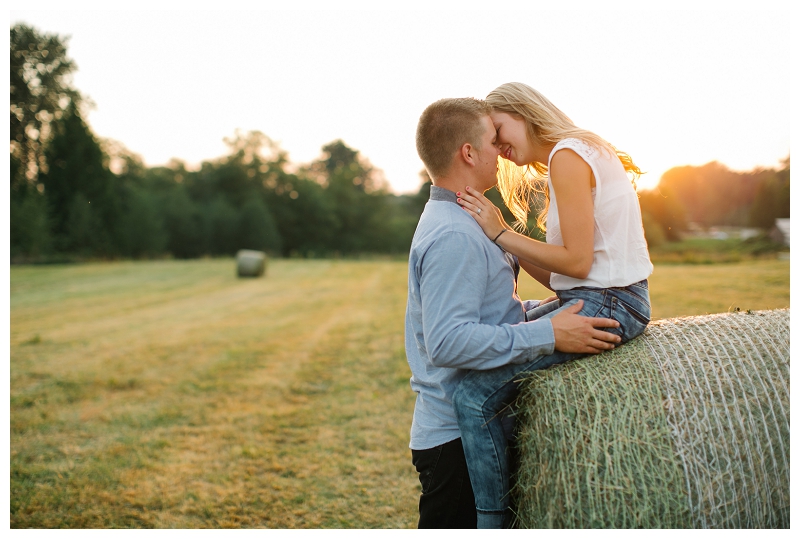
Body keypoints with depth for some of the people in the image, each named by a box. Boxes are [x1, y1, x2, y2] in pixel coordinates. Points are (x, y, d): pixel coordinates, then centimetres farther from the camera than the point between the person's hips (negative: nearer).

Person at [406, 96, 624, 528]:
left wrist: (553, 309, 11)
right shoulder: (453, 237, -20)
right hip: (456, 439, -10)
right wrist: (548, 336, -24)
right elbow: (448, 341, -28)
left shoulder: (453, 222, 16)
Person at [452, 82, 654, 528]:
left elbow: (577, 262, -17)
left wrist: (502, 234, -10)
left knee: (475, 395, -18)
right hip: (600, 300, 11)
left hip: (605, 305, -11)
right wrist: (499, 232, 8)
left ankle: (495, 525, -6)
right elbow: (558, 277, 14)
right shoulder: (580, 152, 19)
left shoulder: (567, 155, -10)